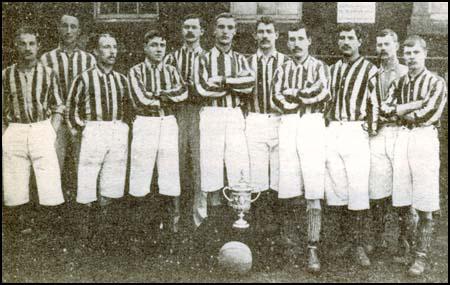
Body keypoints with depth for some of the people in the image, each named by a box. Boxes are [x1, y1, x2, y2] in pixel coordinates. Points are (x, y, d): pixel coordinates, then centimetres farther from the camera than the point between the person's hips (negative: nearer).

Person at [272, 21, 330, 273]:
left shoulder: (319, 67, 10)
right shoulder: (283, 69, 17)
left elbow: (323, 95, -9)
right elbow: (278, 98, 1)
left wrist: (292, 93, -3)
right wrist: (308, 94, -5)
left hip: (312, 125, -2)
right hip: (288, 125, 3)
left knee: (314, 193, -8)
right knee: (288, 188, 3)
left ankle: (313, 249, -4)